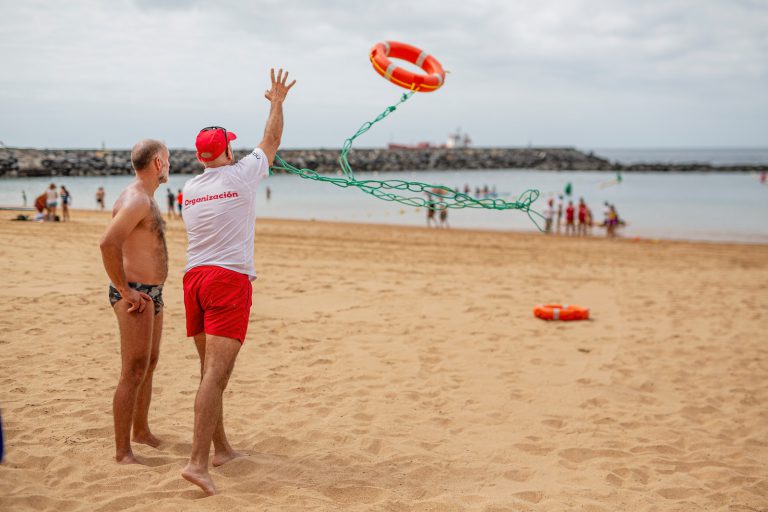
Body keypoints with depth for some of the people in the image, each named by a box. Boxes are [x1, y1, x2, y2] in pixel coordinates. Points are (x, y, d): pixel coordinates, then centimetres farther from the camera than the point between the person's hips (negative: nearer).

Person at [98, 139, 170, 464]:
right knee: (133, 373, -8)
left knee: (149, 365, 21)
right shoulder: (136, 200, -18)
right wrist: (125, 291, -24)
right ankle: (123, 452, -2)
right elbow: (108, 244, -31)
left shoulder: (146, 199, 15)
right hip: (135, 295, -11)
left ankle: (141, 431, 37)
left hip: (151, 293, 11)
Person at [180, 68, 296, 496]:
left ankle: (221, 448, 27)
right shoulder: (242, 175, -2)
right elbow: (271, 141, 15)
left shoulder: (190, 189, 11)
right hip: (230, 279, -6)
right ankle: (198, 461, -16)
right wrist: (278, 102, 30)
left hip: (194, 278, 6)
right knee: (216, 372, -11)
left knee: (211, 370, 15)